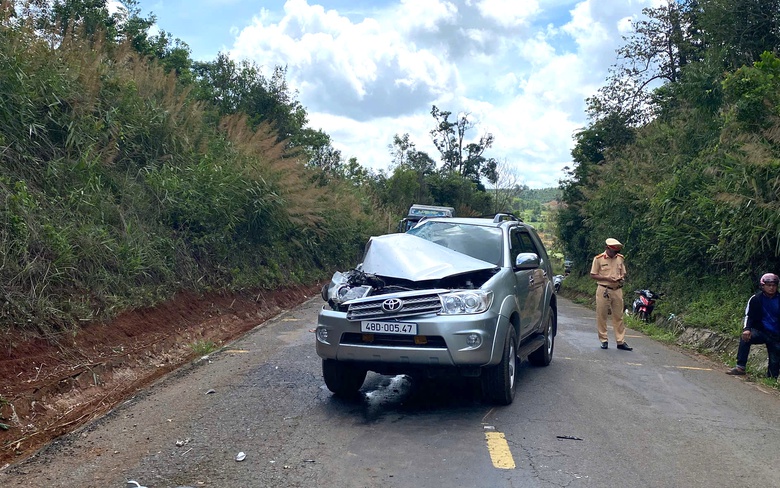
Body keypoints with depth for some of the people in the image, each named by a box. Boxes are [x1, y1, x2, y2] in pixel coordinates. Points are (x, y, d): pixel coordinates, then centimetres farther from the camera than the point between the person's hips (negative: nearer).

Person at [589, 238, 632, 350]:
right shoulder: (598, 259, -4)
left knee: (618, 316, 5)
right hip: (603, 290, -3)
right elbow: (593, 275, -4)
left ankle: (621, 341, 9)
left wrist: (622, 278, -4)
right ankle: (604, 340, 11)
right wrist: (607, 278, -15)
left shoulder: (620, 258, 10)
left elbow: (623, 273, 20)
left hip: (617, 290, 4)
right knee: (601, 316, 1)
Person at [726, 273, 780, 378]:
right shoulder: (756, 299, -4)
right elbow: (749, 316, -5)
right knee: (745, 338, -29)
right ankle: (740, 367, -27)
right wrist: (747, 329, -24)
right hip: (761, 331, -1)